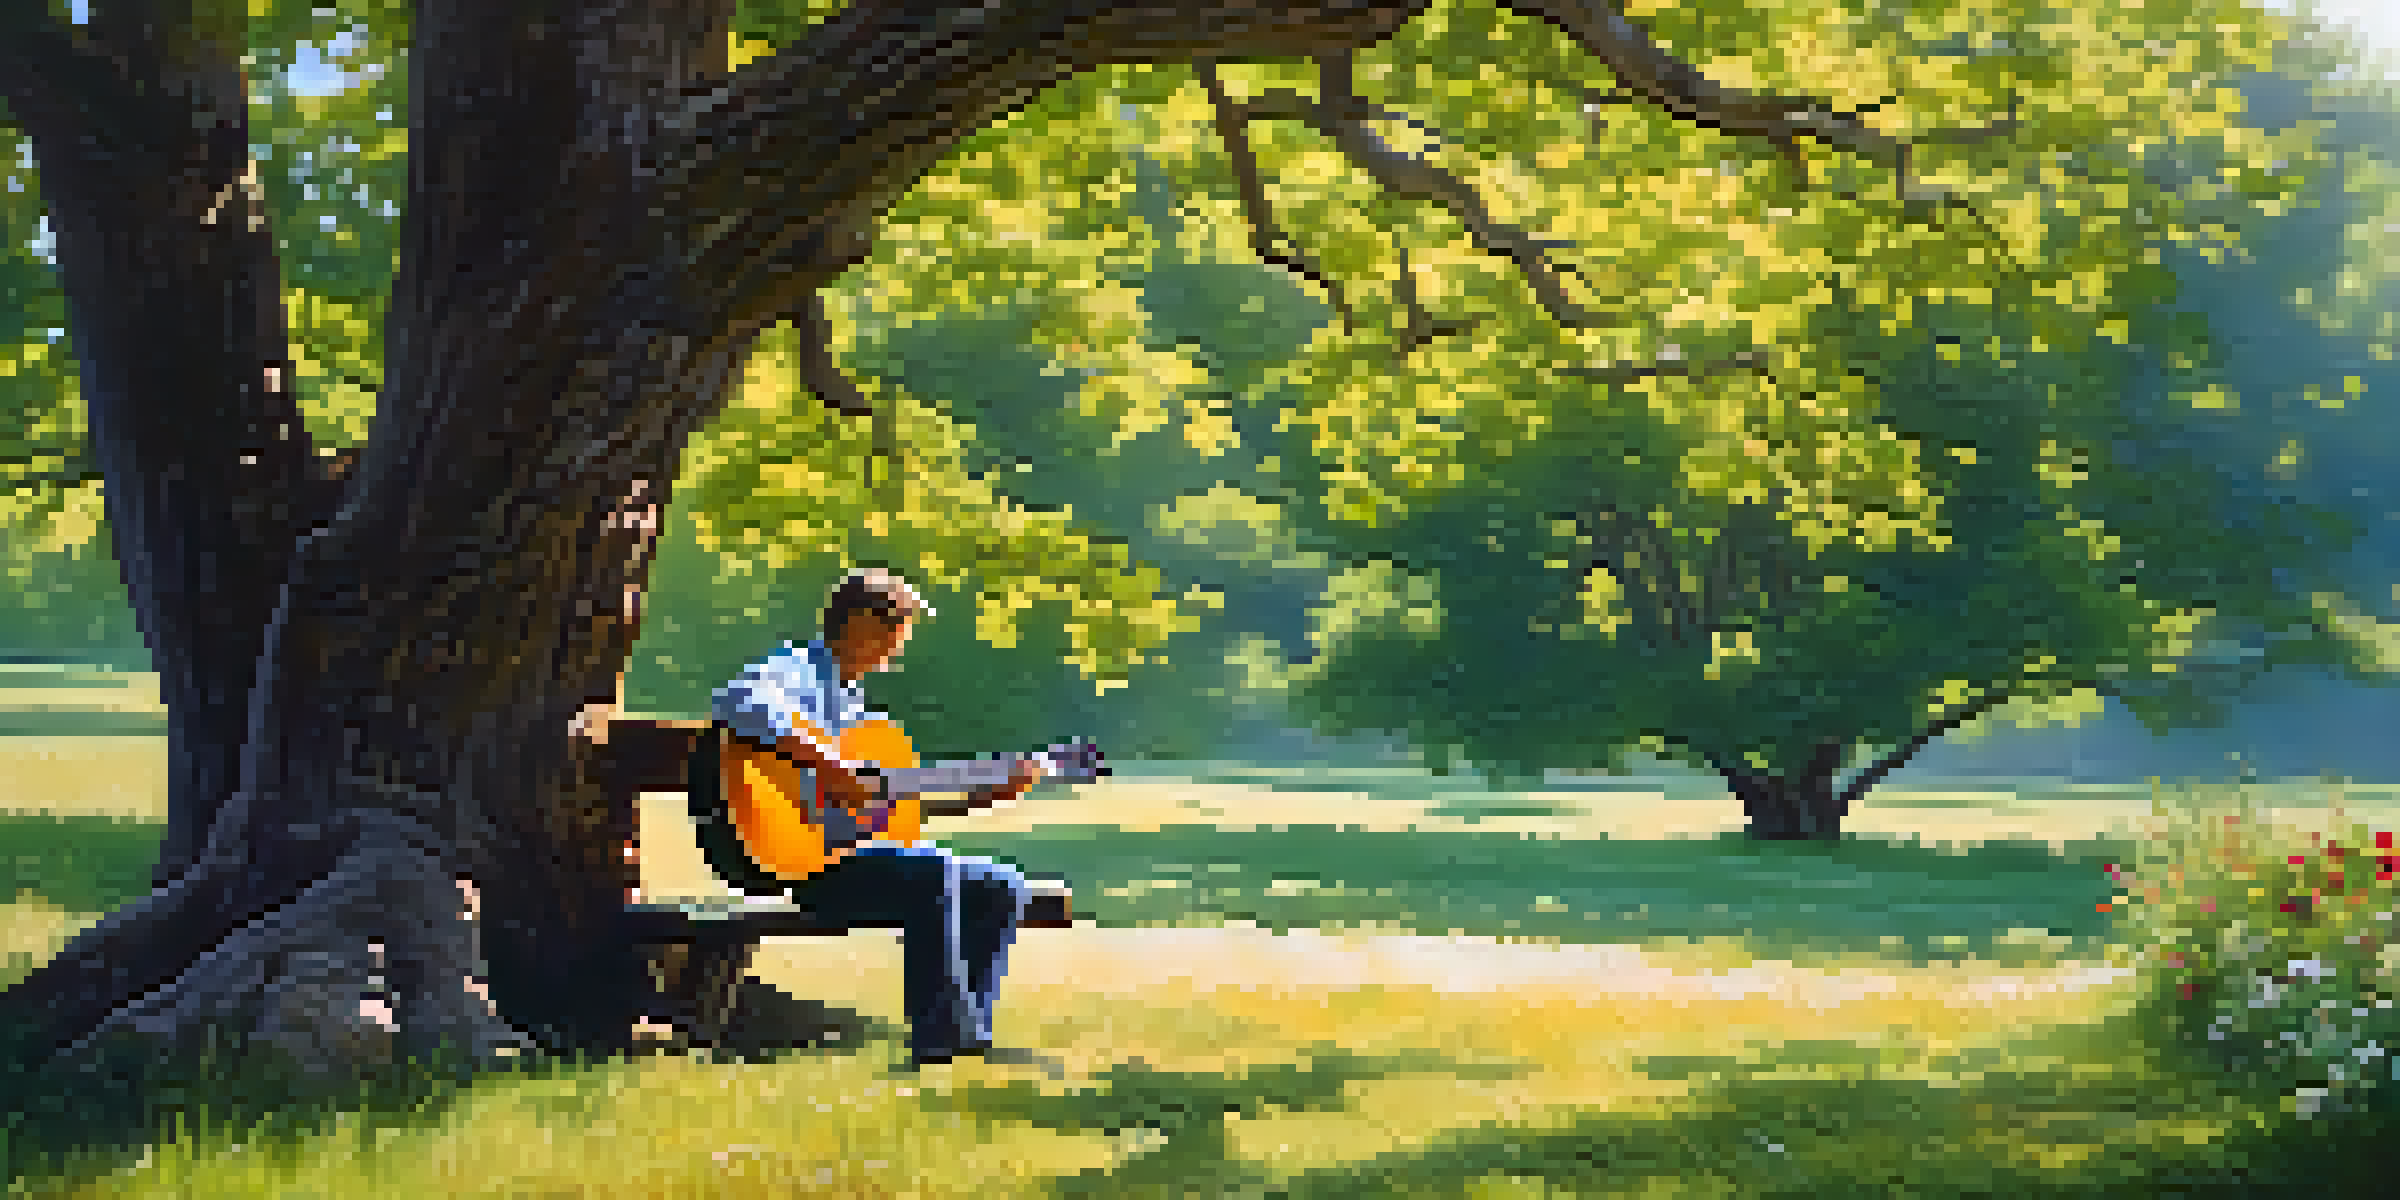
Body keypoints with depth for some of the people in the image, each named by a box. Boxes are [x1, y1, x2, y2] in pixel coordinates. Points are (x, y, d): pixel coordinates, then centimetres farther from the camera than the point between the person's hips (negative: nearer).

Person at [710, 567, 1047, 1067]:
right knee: (938, 879, -31)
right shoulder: (797, 670, -7)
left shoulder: (851, 696, 23)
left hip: (859, 849, 10)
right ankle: (940, 1039, -25)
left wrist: (993, 790, 15)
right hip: (804, 861, -10)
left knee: (1003, 890, 1)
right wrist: (829, 767, -32)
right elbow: (742, 702, -33)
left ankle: (970, 1034, -1)